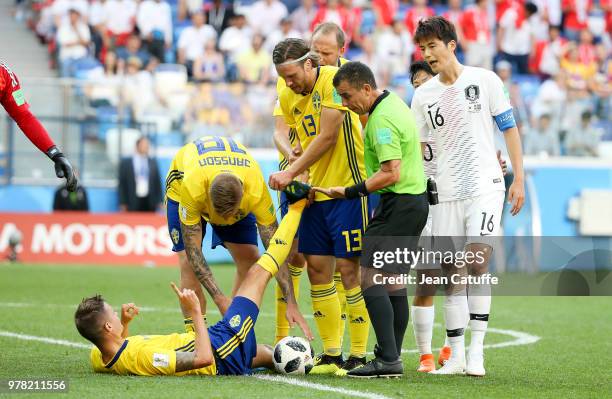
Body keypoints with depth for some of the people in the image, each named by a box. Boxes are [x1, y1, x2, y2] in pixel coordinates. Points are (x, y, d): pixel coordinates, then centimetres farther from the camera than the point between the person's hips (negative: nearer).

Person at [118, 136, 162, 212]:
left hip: (150, 203, 3)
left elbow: (157, 183, 13)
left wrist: (159, 201, 5)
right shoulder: (126, 162, 4)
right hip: (133, 203, -3)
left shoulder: (152, 162, 12)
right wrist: (123, 203, -4)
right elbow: (122, 184, 2)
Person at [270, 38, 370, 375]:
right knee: (317, 267, 5)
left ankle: (359, 356, -1)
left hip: (348, 186, -7)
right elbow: (304, 142, 13)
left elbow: (327, 137, -17)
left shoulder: (333, 80, -14)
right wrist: (301, 179, -6)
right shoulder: (288, 98, 9)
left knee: (349, 267, -7)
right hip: (316, 191, 7)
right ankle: (331, 354, 11)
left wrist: (291, 173, -14)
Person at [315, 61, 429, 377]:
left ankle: (388, 360, -17)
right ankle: (391, 355, 17)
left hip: (399, 204, -10)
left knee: (370, 277, -12)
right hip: (414, 200, 10)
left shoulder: (381, 119, -19)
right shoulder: (394, 102, 13)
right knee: (394, 281, 13)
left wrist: (350, 192, -20)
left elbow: (392, 173, -24)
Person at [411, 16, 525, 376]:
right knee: (452, 275, 3)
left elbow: (510, 129, 3)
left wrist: (519, 178, -2)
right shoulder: (423, 95, 8)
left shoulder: (485, 80, 0)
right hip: (446, 193, 4)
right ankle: (456, 356, 8)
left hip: (485, 186, -4)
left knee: (477, 264, -16)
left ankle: (477, 351, -12)